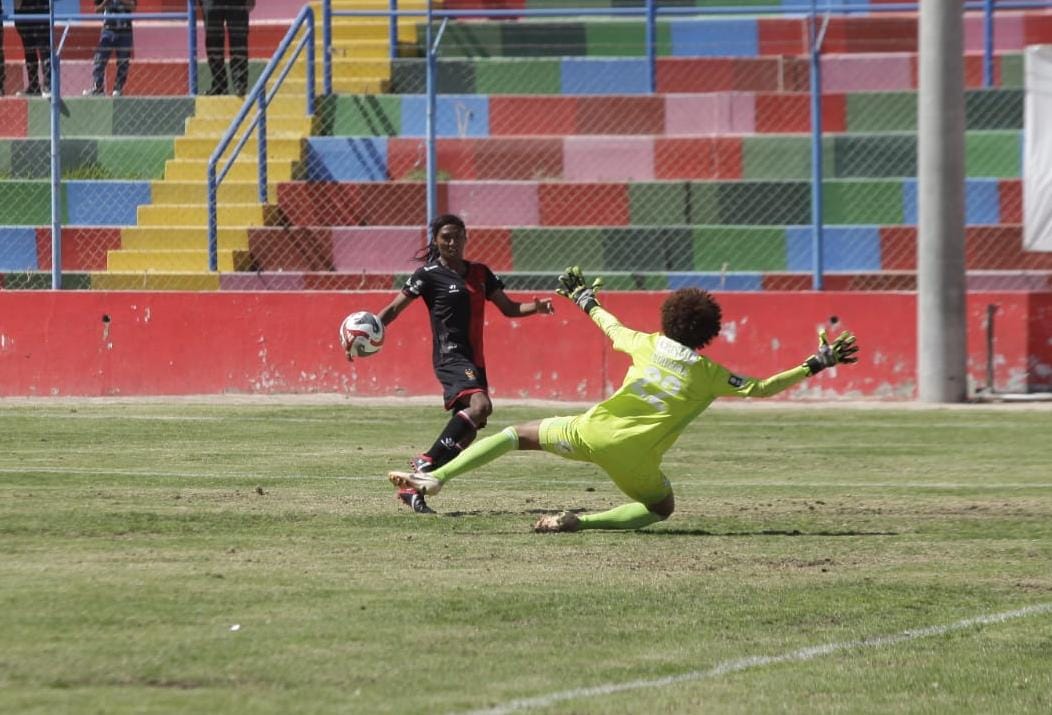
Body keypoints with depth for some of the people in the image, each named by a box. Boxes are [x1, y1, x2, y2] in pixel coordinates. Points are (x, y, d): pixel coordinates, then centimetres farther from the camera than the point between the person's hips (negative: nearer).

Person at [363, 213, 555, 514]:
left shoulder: (479, 272, 15)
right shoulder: (429, 275, -2)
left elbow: (509, 308, 18)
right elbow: (394, 309, -5)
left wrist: (535, 307, -2)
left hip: (474, 359, 7)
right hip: (450, 355, -7)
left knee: (465, 432, 5)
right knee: (480, 405, -31)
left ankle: (413, 486, 11)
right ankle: (426, 462, -26)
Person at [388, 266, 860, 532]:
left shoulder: (646, 345, 6)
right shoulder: (710, 376, 1)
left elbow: (612, 328, 24)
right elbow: (764, 388, 4)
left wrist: (585, 300, 43)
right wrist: (816, 365, 11)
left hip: (593, 431, 1)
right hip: (635, 457, -1)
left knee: (519, 435, 14)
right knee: (661, 508, 24)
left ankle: (434, 478, -4)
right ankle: (584, 522, -2)